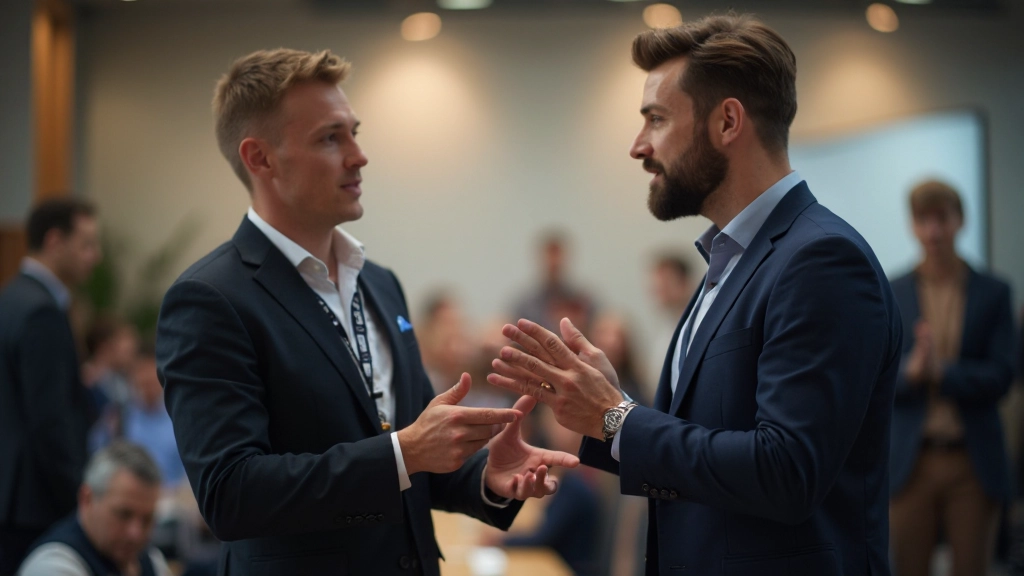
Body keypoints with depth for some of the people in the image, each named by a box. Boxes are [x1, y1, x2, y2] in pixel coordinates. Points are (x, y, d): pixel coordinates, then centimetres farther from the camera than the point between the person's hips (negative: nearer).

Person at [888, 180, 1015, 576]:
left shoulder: (993, 293, 5)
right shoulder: (891, 295, 6)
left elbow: (1001, 376, -3)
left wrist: (938, 370, -16)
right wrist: (910, 371, -19)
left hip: (973, 465, 0)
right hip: (912, 461, 0)